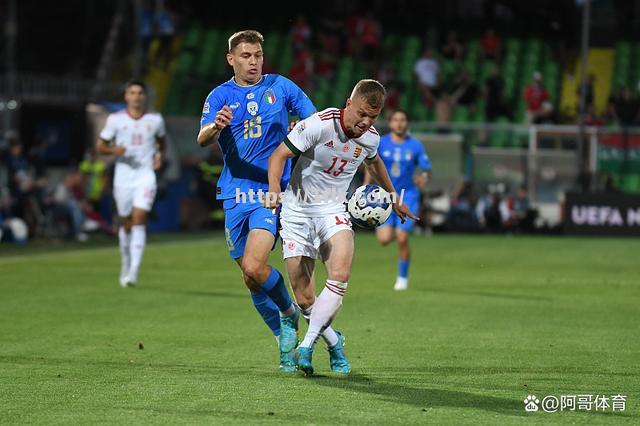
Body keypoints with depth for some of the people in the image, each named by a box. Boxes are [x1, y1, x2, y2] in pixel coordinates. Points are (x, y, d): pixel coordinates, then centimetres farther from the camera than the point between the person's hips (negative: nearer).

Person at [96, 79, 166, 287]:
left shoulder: (155, 119, 5)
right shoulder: (115, 119, 1)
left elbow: (161, 140, 24)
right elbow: (99, 146, 6)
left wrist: (160, 155, 4)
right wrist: (113, 150, -15)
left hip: (146, 175, -1)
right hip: (123, 176, 1)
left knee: (138, 220, -15)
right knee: (126, 224, 8)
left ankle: (133, 271, -19)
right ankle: (125, 264, 31)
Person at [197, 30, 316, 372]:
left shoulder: (280, 87, 4)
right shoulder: (219, 97, 4)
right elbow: (202, 139, -13)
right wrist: (216, 126, -35)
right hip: (235, 195, 3)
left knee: (255, 268, -20)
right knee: (249, 277, 5)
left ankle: (288, 314, 8)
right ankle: (285, 338, 24)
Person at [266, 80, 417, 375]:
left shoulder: (370, 138, -1)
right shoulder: (319, 125, -19)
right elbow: (279, 155, -16)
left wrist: (393, 198, 36)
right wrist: (274, 189, -34)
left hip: (333, 212, 3)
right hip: (297, 211, -3)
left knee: (340, 275, -27)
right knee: (304, 300, -7)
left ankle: (306, 347, -25)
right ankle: (334, 342, 21)